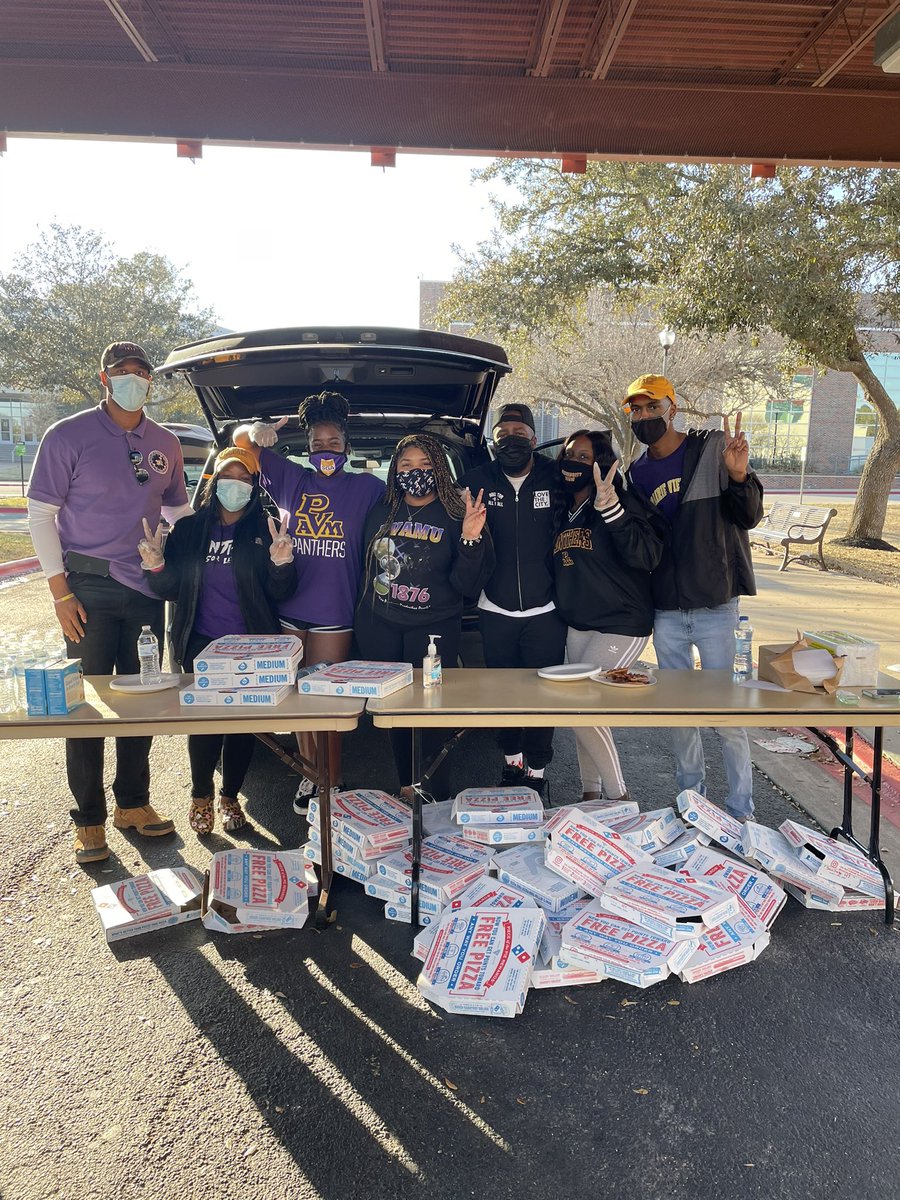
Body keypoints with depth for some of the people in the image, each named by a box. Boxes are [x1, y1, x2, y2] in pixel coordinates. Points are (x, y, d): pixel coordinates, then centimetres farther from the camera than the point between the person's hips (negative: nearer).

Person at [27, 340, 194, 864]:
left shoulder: (165, 443, 9)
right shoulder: (69, 436, -4)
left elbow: (179, 511, 19)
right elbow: (40, 514, -4)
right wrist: (60, 590, -10)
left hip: (148, 588, 4)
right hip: (90, 589, -4)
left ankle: (133, 803, 26)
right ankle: (90, 820, 15)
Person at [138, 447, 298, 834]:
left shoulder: (266, 530, 0)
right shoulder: (189, 529, 6)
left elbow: (281, 594, -5)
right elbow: (171, 589, 7)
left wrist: (282, 564, -25)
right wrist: (157, 567, -14)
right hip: (201, 643, 1)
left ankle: (230, 797, 26)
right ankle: (201, 796, 21)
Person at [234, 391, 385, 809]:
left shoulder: (366, 488, 2)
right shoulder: (291, 478, 8)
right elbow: (239, 440, 9)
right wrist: (256, 431, -14)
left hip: (334, 611, -3)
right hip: (289, 607, 3)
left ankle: (333, 781, 15)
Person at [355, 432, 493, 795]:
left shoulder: (456, 516, -6)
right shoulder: (382, 511, 3)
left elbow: (467, 585, -11)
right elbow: (364, 562, 16)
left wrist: (471, 540, -24)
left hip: (434, 628, -3)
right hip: (379, 625, 3)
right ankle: (405, 787, 24)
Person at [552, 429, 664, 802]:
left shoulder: (623, 505, -11)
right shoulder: (563, 513, 11)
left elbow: (646, 556, -27)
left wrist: (610, 507, -35)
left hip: (622, 625, -7)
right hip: (578, 625, 8)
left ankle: (618, 795, 6)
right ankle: (591, 792, 28)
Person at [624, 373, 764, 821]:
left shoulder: (713, 447, -5)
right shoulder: (636, 473, 9)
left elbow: (749, 517, -6)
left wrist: (738, 476, -23)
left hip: (714, 605, -4)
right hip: (666, 612, 5)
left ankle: (741, 810, 16)